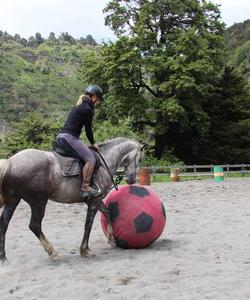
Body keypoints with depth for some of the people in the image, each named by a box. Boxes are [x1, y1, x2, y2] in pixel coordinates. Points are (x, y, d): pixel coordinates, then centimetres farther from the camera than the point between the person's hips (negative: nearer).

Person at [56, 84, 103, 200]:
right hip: (70, 137, -11)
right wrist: (93, 143, 9)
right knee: (90, 159, -15)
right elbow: (88, 129, -5)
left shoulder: (79, 106, 21)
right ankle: (85, 187, -18)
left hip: (62, 135, 11)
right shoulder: (88, 109, -8)